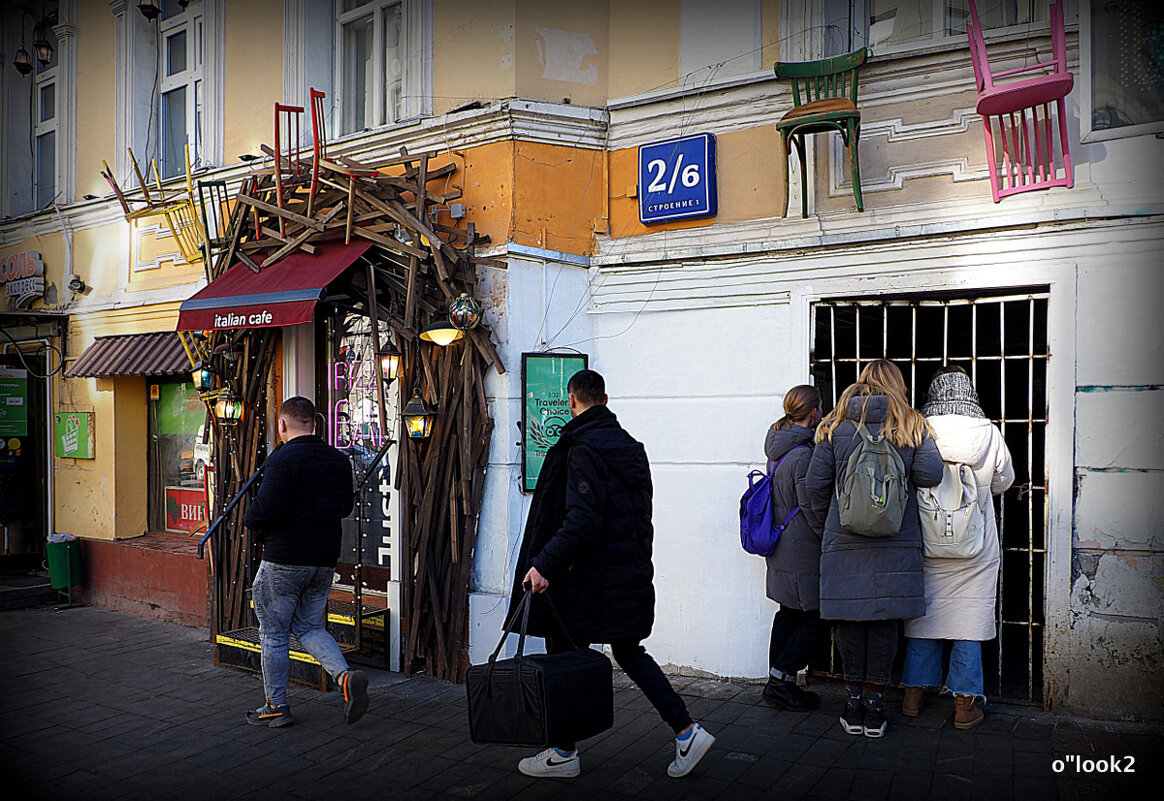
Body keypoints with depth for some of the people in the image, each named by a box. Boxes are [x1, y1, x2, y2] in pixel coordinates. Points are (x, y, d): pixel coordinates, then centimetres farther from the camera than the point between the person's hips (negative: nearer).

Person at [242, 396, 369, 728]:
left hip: (284, 560, -6)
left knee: (273, 633, 10)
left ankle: (276, 707, 19)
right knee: (309, 626, 18)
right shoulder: (339, 460, 6)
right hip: (325, 559, 6)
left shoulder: (282, 459, -15)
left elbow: (266, 509, -22)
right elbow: (346, 506, 14)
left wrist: (251, 521, -1)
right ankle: (346, 677, -4)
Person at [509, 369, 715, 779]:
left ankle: (564, 753, 16)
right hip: (633, 572, 9)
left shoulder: (584, 450, -16)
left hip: (593, 575, -8)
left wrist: (544, 564, -25)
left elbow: (582, 520, -25)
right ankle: (687, 731, 15)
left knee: (563, 654, 5)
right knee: (629, 652, 18)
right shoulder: (630, 447, 11)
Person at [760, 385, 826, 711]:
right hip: (802, 550, -9)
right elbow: (811, 507, -19)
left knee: (789, 613, 16)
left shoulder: (778, 448, 9)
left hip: (780, 547, 9)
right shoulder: (804, 454, -20)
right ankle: (780, 683, 4)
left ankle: (778, 683, 22)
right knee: (810, 617, 1)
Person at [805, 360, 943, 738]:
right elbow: (930, 475, -8)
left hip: (844, 541, 0)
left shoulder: (834, 425, 4)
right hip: (896, 544, 0)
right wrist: (901, 478, 13)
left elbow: (815, 482, 1)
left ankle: (853, 700, 15)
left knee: (849, 620, 8)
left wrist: (827, 522, 15)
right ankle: (875, 703, 12)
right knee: (885, 620, 7)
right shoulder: (911, 426, 2)